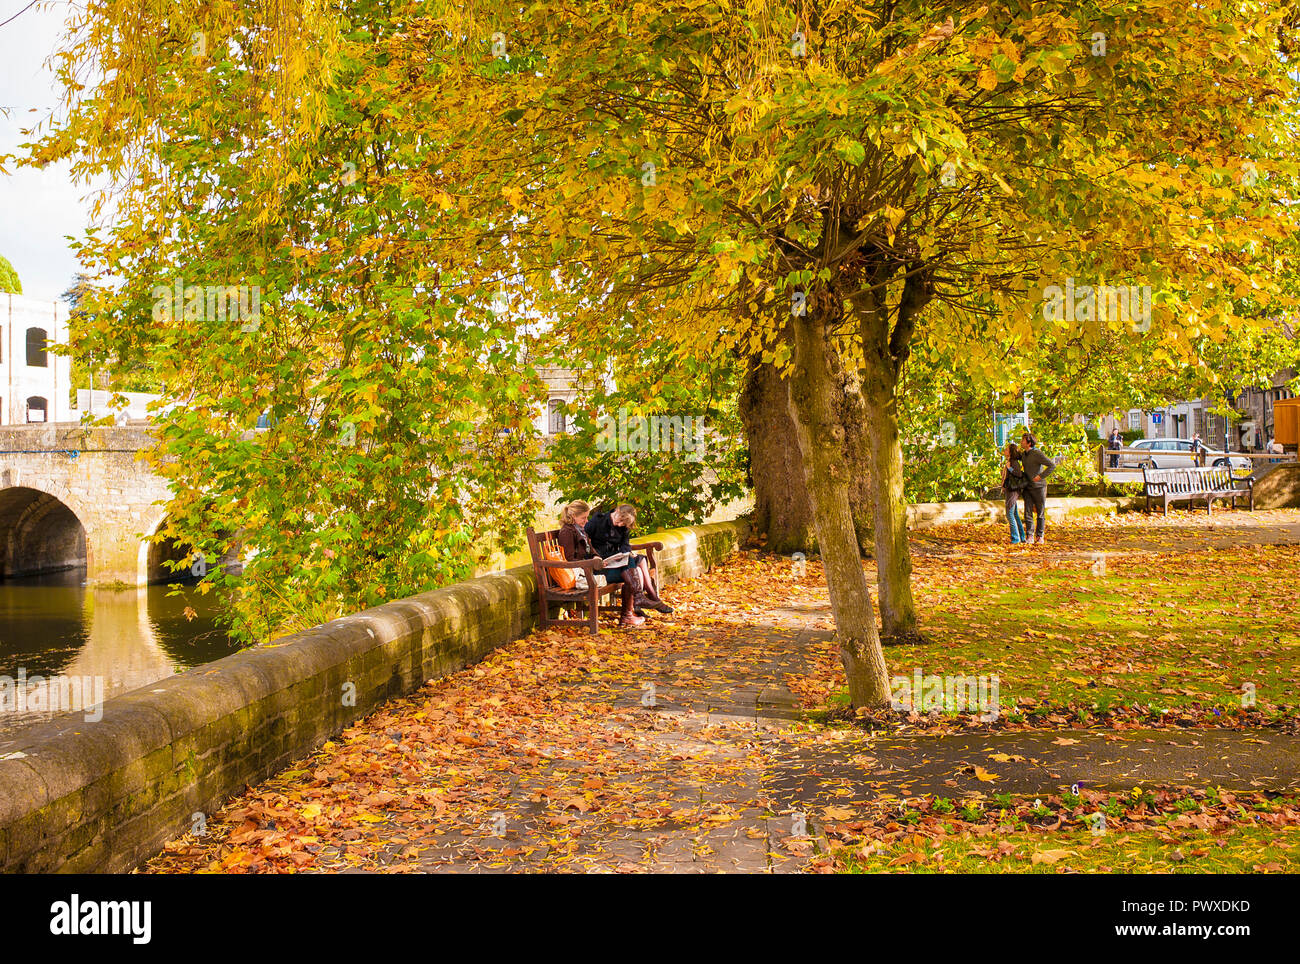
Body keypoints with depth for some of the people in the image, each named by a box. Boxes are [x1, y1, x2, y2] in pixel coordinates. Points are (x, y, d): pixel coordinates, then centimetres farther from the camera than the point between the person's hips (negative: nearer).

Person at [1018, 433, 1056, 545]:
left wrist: (1041, 476, -21)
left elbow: (1052, 465, -19)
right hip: (1028, 488, 6)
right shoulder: (1023, 454, 8)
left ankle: (1039, 537, 11)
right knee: (1028, 512, 0)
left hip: (1039, 487, -6)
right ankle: (1029, 537, 2)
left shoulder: (1037, 454, -15)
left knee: (1040, 513, 4)